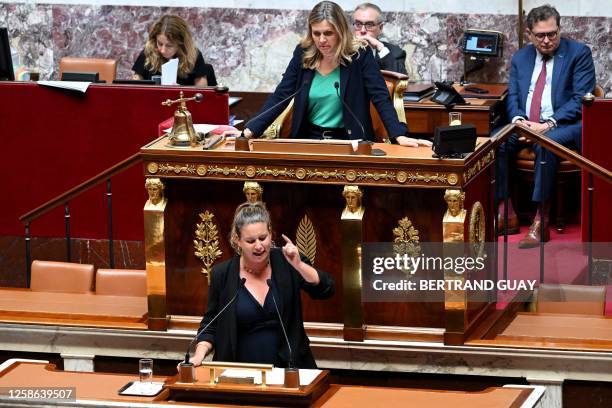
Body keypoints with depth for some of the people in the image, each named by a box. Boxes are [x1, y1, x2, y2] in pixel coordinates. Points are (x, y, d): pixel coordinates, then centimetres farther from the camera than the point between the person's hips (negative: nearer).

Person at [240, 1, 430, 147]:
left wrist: (400, 136, -27)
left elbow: (380, 97, -12)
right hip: (309, 139, 3)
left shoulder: (360, 54, -7)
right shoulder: (303, 54, 1)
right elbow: (280, 96, 0)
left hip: (348, 142, -3)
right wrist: (250, 130, -12)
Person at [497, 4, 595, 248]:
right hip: (524, 125, 5)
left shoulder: (579, 53, 0)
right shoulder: (520, 58, 15)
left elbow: (581, 99, -8)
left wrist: (548, 125, -19)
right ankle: (506, 214, -18)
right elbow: (512, 97, 14)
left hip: (563, 126, -5)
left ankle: (540, 222, -35)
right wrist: (518, 119, -11)